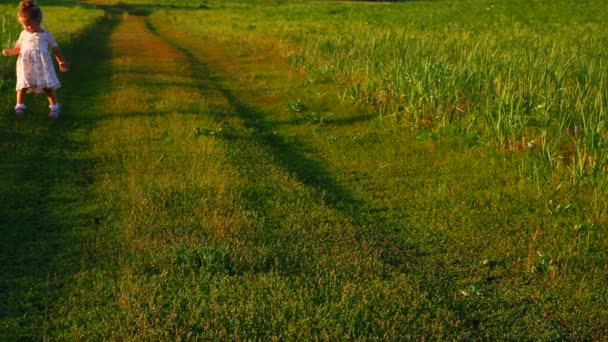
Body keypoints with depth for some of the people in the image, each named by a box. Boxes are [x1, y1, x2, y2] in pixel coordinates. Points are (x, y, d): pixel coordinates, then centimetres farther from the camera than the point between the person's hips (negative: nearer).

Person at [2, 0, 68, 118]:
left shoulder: (46, 35, 5)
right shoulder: (23, 34, 13)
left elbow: (55, 48, 11)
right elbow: (18, 48, 19)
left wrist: (61, 61, 11)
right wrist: (10, 52, -1)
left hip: (42, 64, -2)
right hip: (26, 64, 2)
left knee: (48, 86, -2)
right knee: (23, 86, 0)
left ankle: (54, 107, 5)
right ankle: (20, 106, 10)